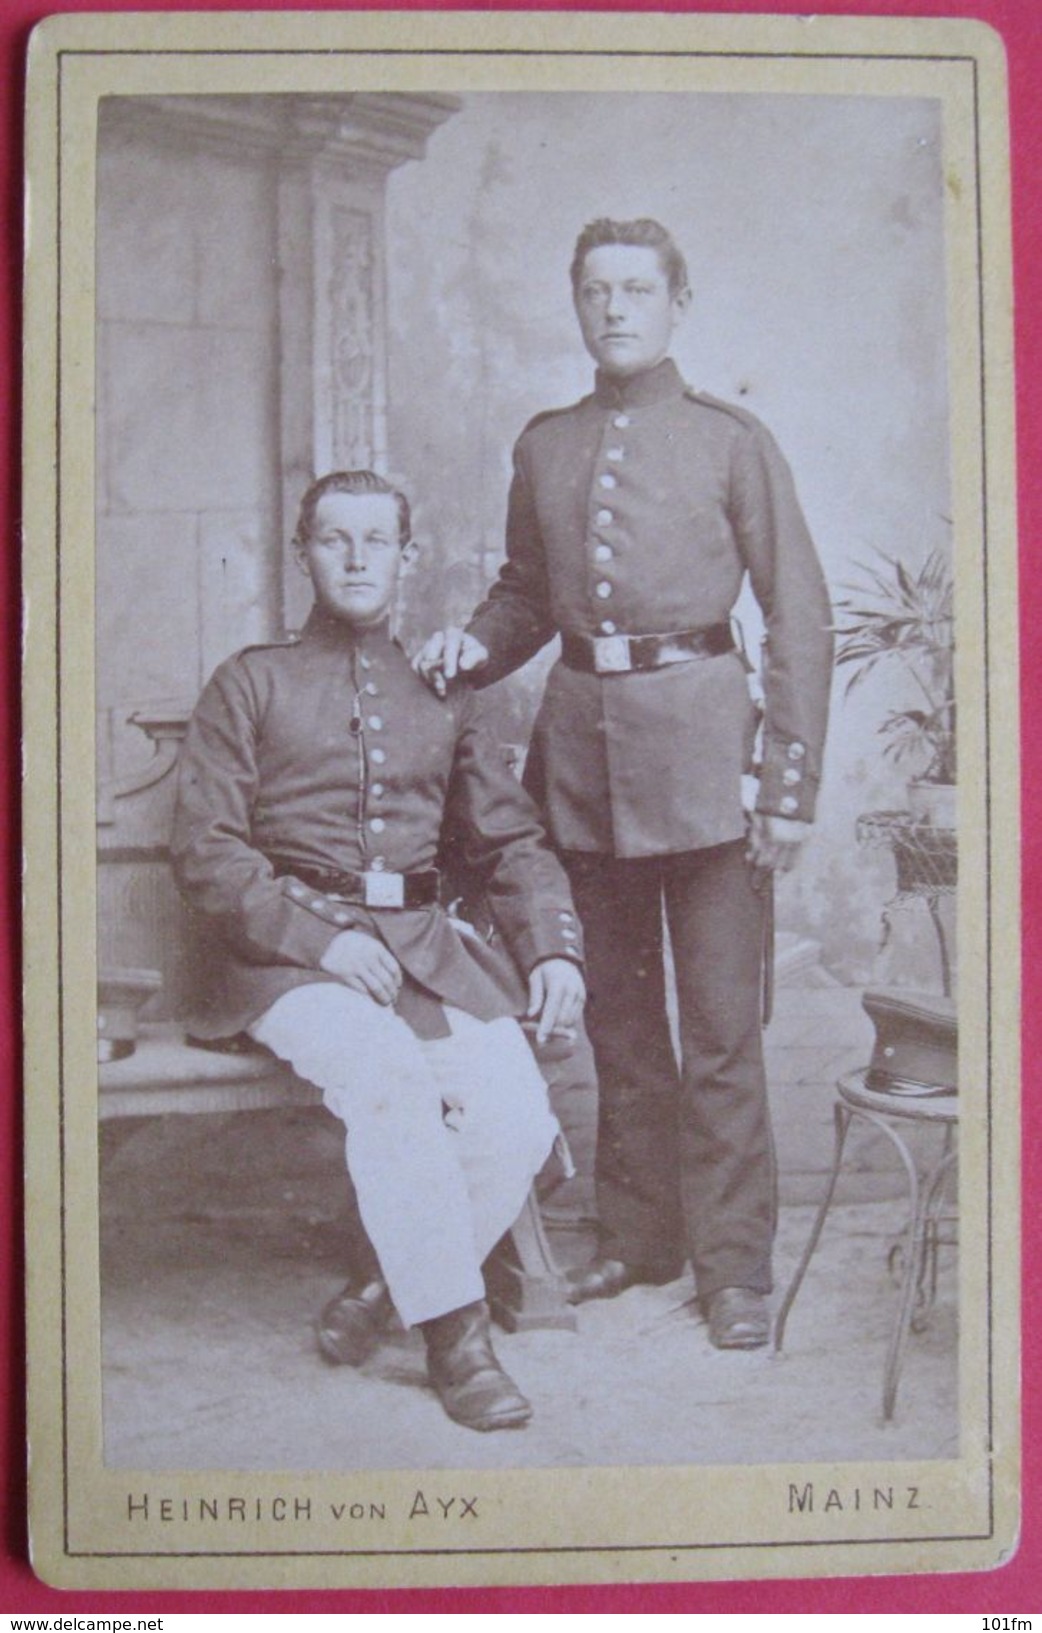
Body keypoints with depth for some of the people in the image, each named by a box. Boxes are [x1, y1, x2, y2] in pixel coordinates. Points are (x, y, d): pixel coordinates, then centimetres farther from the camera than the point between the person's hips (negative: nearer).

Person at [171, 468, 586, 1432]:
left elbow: (513, 841, 19)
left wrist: (554, 950, 0)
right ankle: (455, 1332, -21)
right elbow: (208, 854, 0)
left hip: (427, 947, 3)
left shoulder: (441, 695, 20)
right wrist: (322, 937, -14)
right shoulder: (252, 684, 10)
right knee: (388, 1069, -33)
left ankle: (382, 1290, 0)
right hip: (290, 949, -3)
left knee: (519, 1115, -22)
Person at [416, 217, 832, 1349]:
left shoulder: (731, 441, 2)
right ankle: (638, 1236, 25)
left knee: (720, 1023, -2)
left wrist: (790, 783, -8)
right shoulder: (544, 446, 13)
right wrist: (472, 647, 0)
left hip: (694, 726, -4)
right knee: (616, 1012, 12)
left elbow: (800, 620, -1)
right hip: (579, 736, 4)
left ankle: (733, 1264, 8)